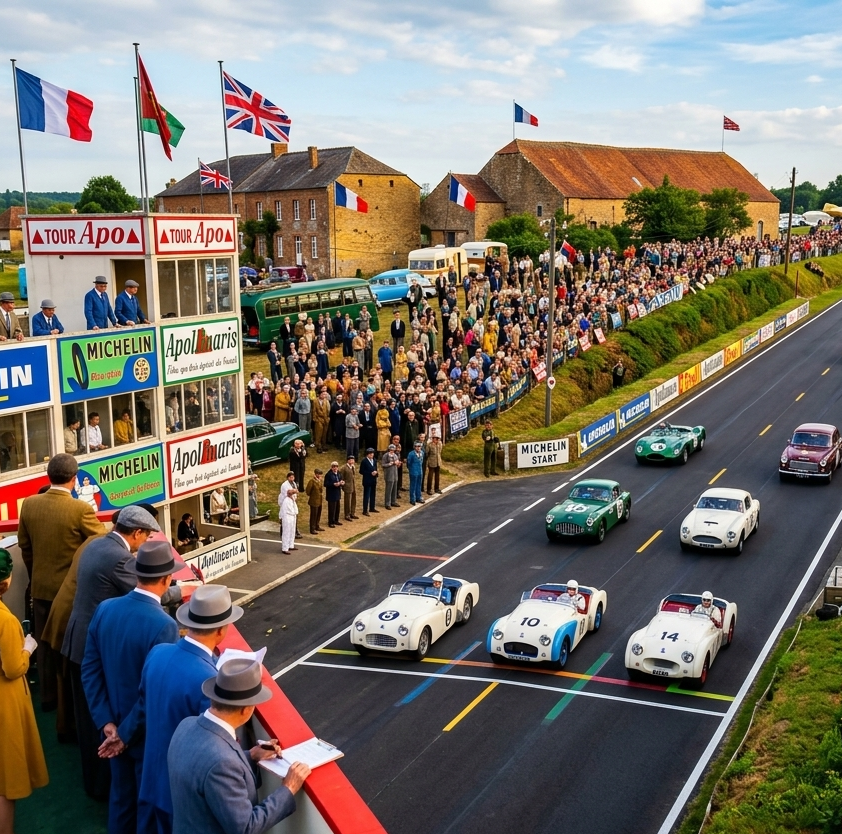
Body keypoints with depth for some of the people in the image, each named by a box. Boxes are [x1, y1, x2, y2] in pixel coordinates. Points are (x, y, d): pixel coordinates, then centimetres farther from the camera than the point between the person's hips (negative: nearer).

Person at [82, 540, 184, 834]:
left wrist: (106, 723, -2)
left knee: (120, 795, 24)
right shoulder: (164, 625, -27)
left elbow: (90, 670, -3)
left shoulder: (104, 609, -8)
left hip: (114, 726, 6)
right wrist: (125, 735, -13)